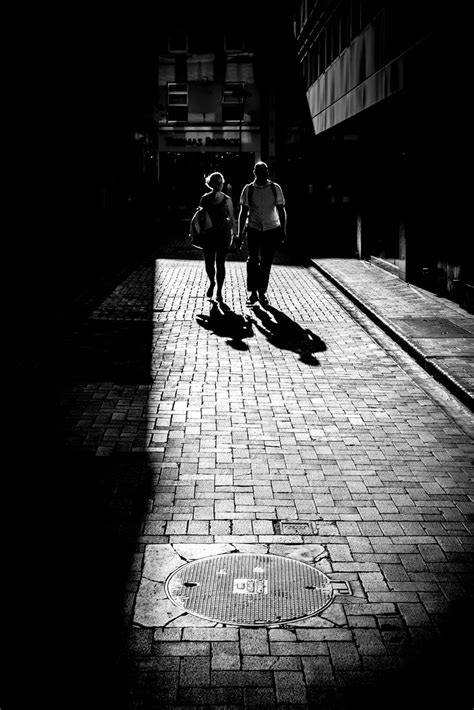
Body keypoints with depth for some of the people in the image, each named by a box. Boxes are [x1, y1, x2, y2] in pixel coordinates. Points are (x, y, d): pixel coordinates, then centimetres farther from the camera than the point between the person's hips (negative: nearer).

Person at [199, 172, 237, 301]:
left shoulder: (226, 200, 0)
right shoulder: (204, 199, 3)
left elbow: (232, 218, 4)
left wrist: (235, 234, -1)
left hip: (223, 234, -1)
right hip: (209, 234, 1)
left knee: (220, 263, -1)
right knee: (209, 262, -1)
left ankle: (219, 291, 11)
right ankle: (212, 283, 30)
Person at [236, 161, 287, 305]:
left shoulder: (275, 189, 1)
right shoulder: (248, 189, 0)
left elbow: (281, 211, 7)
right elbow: (243, 213, 4)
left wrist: (283, 230, 1)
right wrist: (239, 234, 2)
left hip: (271, 230, 1)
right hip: (253, 229, -1)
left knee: (266, 263, 5)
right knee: (252, 261, -11)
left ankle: (262, 292, 17)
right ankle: (252, 293, -3)